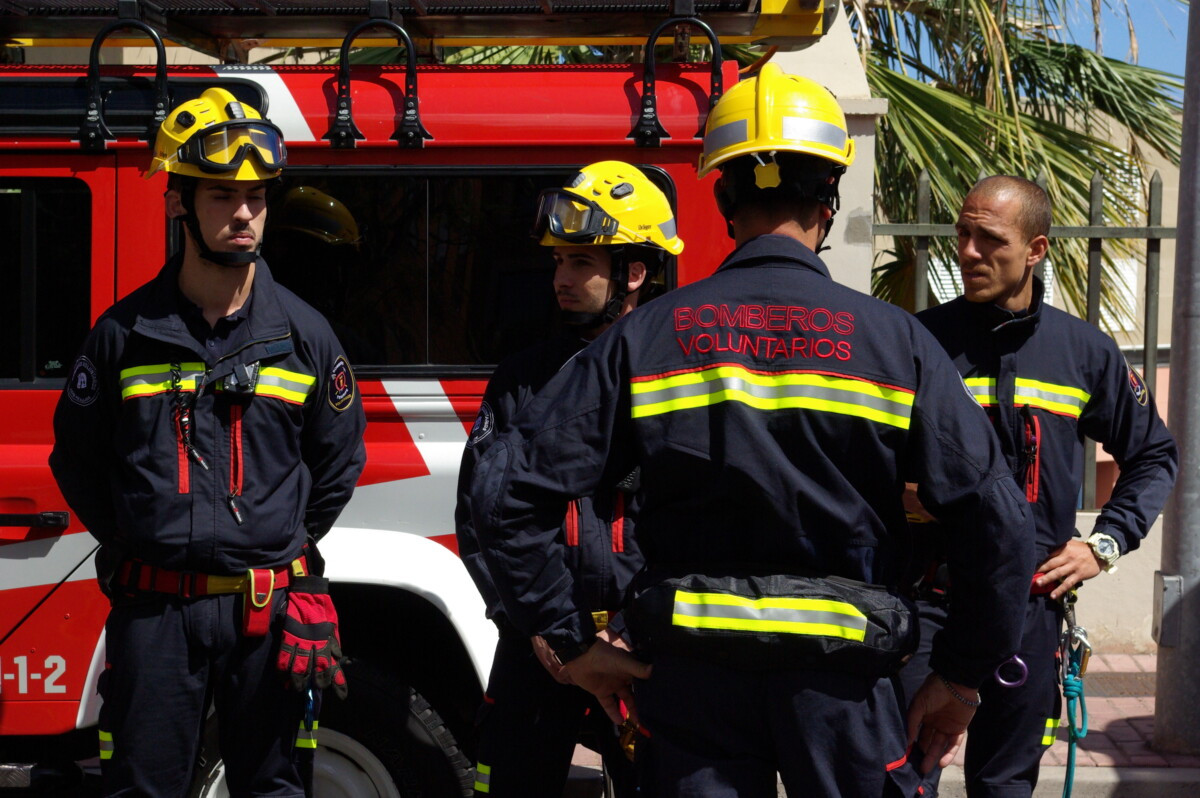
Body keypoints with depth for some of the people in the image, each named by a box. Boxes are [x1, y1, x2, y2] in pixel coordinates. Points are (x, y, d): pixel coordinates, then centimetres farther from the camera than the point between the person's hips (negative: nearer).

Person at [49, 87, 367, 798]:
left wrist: (287, 545, 11)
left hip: (270, 611, 1)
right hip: (155, 611, -1)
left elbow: (339, 456, 12)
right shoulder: (126, 332, 1)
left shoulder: (302, 332, 3)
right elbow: (76, 455, 10)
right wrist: (136, 546, 8)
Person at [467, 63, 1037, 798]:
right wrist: (962, 678, 1)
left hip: (694, 670, 1)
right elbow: (998, 517, -9)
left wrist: (574, 642, 3)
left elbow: (508, 492, -5)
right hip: (840, 680, -1)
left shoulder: (646, 337, -2)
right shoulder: (893, 339, -5)